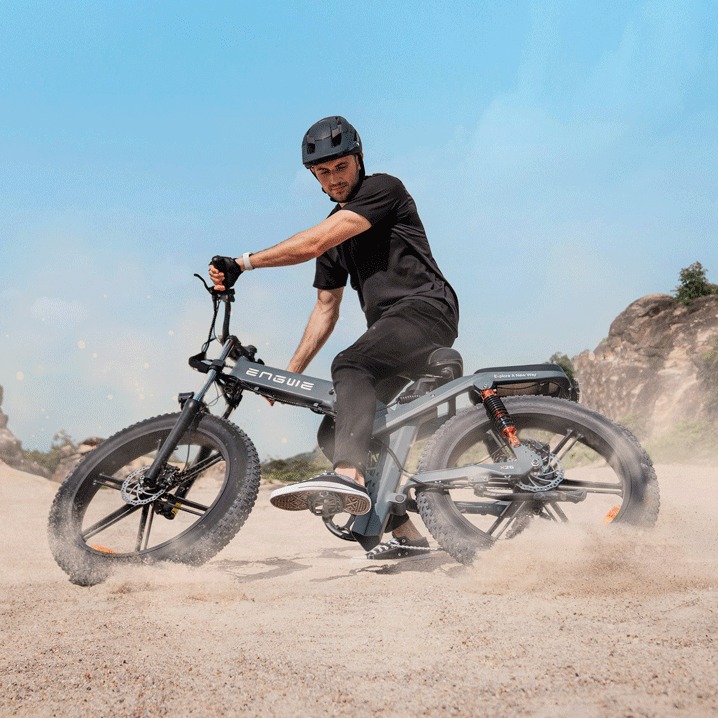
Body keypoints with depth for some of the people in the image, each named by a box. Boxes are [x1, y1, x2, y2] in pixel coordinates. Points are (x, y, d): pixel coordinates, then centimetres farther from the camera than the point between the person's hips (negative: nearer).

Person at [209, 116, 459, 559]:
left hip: (426, 310, -9)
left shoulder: (384, 189, -5)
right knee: (343, 422, 4)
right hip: (390, 329, 9)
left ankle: (349, 477, -52)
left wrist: (244, 262, -19)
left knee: (351, 367, -34)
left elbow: (313, 243, -18)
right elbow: (326, 308, 21)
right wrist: (291, 374, 15)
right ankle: (404, 533, 9)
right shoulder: (336, 225, 19)